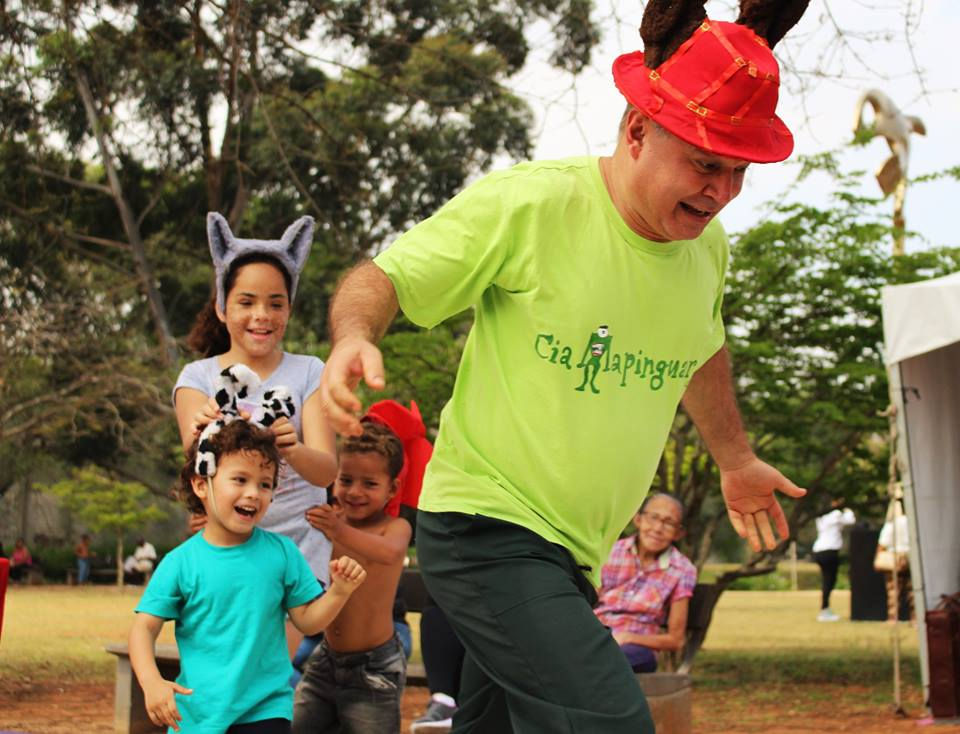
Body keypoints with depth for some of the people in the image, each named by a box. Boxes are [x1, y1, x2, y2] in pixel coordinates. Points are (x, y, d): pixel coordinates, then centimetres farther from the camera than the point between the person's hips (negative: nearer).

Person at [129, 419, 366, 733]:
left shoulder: (281, 552, -2)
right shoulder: (181, 563, -7)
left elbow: (307, 620, 3)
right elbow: (144, 627, -7)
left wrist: (339, 591, -15)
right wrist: (151, 682, -23)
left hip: (266, 708, 0)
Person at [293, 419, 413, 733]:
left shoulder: (395, 527, -12)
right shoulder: (332, 519, 4)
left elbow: (389, 552, -35)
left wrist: (341, 531, -50)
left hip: (372, 671, -5)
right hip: (325, 662, 5)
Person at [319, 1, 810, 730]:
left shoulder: (707, 247, 6)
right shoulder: (524, 206, -15)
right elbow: (382, 278, -8)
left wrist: (736, 461, 39)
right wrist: (354, 336, -30)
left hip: (575, 558, 8)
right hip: (486, 530, -7)